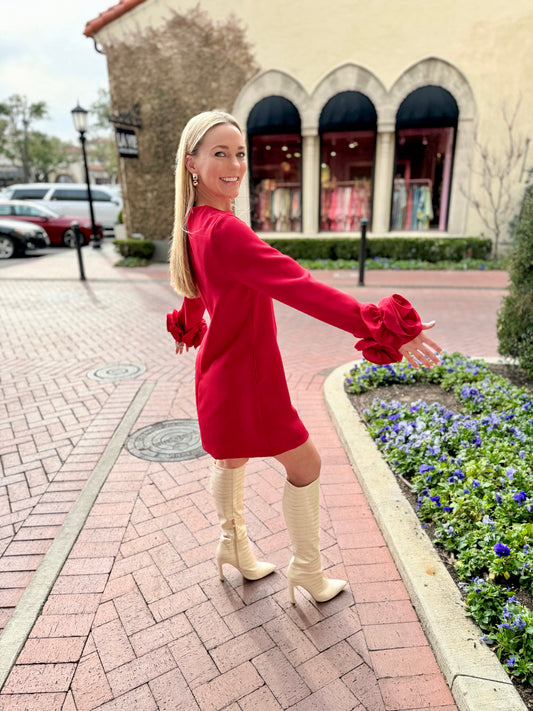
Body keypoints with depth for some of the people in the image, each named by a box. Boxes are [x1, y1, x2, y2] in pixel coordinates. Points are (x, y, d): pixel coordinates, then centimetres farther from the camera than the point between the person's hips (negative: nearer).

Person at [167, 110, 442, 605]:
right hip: (246, 375, -10)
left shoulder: (194, 224, 4)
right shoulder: (224, 230, -27)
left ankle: (233, 546, 48)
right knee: (304, 464, 8)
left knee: (231, 457, 25)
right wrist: (380, 328, -37)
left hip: (221, 365, 10)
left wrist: (187, 323, 41)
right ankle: (306, 572, 28)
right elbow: (297, 286, -36)